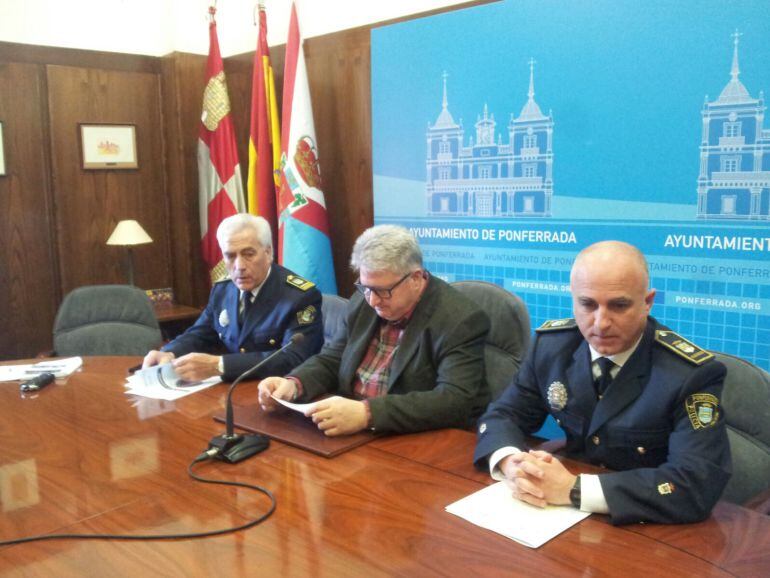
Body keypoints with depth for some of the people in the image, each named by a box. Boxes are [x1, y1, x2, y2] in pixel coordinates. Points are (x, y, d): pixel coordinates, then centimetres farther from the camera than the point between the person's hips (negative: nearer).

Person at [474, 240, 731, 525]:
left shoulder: (692, 373, -18)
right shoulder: (552, 343, -5)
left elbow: (698, 485, -25)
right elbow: (503, 414, 2)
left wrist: (573, 489, -29)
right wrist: (511, 463, -21)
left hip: (645, 526, -2)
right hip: (569, 519, 3)